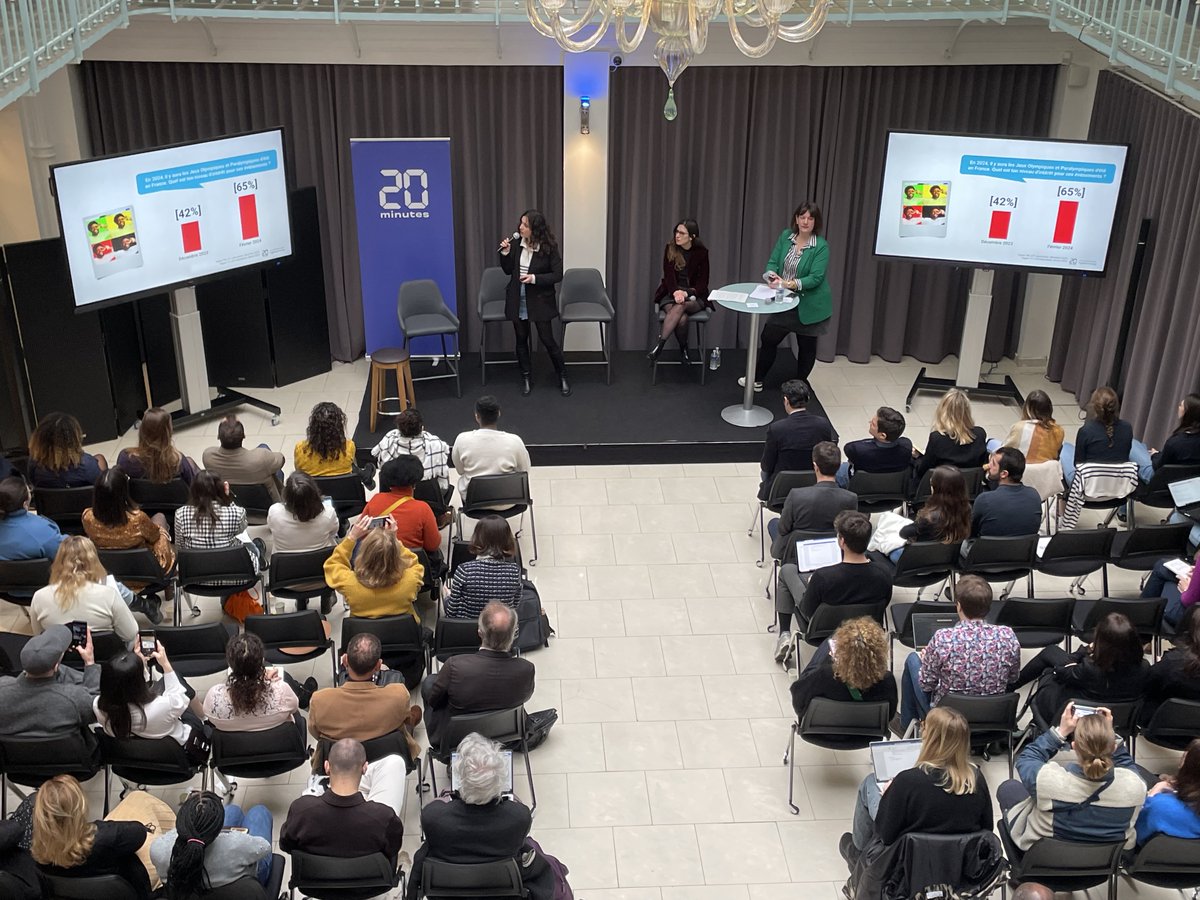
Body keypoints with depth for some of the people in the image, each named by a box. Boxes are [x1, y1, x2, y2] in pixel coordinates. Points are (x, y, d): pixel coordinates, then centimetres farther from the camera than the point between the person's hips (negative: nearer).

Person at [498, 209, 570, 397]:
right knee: (521, 339, 11)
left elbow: (557, 275, -11)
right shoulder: (517, 244, -4)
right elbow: (508, 271, 5)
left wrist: (535, 278, -22)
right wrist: (505, 253, -12)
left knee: (547, 339, 1)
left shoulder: (549, 247, -14)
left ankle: (562, 376, 19)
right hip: (518, 299, 4)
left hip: (540, 300, -4)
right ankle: (526, 377, 26)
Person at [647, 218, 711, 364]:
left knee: (680, 307, -37)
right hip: (671, 294, 1)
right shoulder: (670, 250, -1)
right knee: (681, 319, -33)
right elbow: (669, 276, -6)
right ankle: (683, 350, -11)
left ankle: (660, 345, -35)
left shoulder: (701, 252, -3)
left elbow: (703, 282, -3)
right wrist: (676, 292, -27)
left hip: (694, 296, 0)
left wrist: (686, 293, -21)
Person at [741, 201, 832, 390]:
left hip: (809, 306, -4)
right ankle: (757, 380, 25)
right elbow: (773, 262, -2)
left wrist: (790, 284, -34)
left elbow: (815, 278, -22)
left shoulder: (821, 246, -16)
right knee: (768, 338, 9)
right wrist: (772, 276, -25)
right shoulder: (786, 236, -3)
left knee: (807, 346, 11)